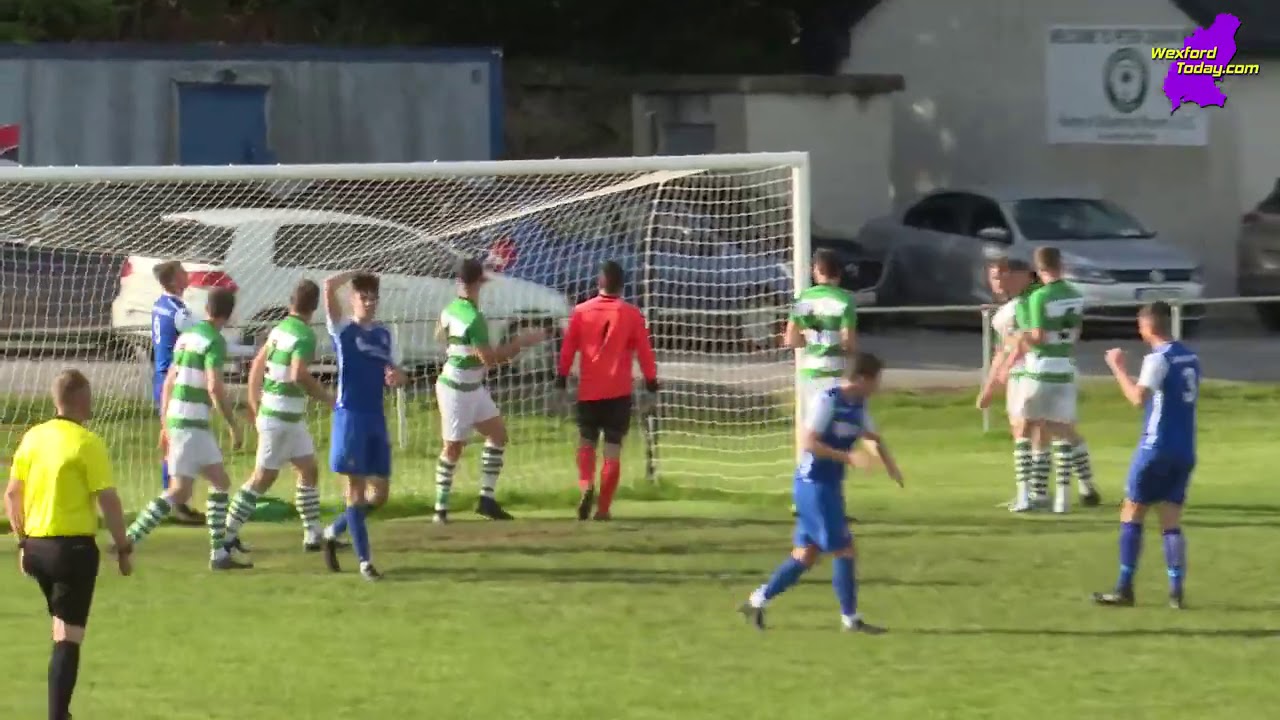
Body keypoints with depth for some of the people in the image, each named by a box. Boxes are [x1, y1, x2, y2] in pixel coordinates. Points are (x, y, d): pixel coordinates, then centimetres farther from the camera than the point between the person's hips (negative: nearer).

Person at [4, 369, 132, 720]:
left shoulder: (33, 437, 5)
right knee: (69, 637, -5)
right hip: (74, 546, -6)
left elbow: (12, 495, 11)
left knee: (63, 629, 22)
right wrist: (123, 549, -4)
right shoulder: (87, 443, -13)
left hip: (36, 546, 6)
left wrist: (23, 541, 20)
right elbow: (108, 500, -14)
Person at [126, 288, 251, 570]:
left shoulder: (187, 335, 14)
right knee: (180, 491, -11)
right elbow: (214, 387, -20)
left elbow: (168, 383, 18)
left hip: (176, 420, 9)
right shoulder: (214, 341, -12)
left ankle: (219, 553, 12)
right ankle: (127, 541, -14)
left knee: (220, 483, 12)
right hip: (191, 424, -9)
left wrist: (165, 425, 24)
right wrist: (234, 426, -13)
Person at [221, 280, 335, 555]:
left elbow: (258, 364, 15)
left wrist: (253, 402, 24)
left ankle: (313, 535, 14)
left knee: (309, 470, 12)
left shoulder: (280, 328, 7)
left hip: (292, 418, 9)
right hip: (281, 418, -9)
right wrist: (328, 399, -22)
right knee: (263, 478, -2)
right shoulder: (305, 335, -19)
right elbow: (299, 375, -32)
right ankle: (228, 533, 3)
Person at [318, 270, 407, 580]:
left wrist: (397, 377, -1)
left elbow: (393, 373, 23)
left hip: (376, 418, 6)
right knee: (356, 489, -4)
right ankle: (364, 561, -1)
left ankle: (334, 532, 27)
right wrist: (356, 274, 0)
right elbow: (329, 286, -16)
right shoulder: (343, 330, -3)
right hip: (350, 415, -6)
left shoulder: (384, 334, 14)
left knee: (379, 493, 7)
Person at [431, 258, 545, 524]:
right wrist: (520, 343, -20)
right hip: (457, 390, -9)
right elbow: (489, 358, -26)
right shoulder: (474, 319, -27)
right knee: (454, 447, 0)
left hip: (474, 387, 9)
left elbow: (440, 334, 20)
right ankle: (441, 508, 9)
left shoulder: (450, 309, 0)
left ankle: (487, 498, 13)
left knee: (498, 433, 10)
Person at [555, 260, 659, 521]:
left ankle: (586, 486, -12)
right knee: (613, 450, 4)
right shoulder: (631, 314, -2)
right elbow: (644, 352, -1)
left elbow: (567, 350, 2)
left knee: (586, 442, 15)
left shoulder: (581, 312, 0)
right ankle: (604, 508, 1)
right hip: (619, 392, -1)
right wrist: (651, 387, 4)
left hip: (588, 391, 1)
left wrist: (561, 382, 9)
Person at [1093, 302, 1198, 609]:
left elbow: (1138, 397, -24)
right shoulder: (1190, 358, 10)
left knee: (1131, 514, 3)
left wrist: (1117, 367, -14)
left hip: (1157, 448, -7)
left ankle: (1124, 589, 3)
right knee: (1171, 520, 7)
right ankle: (1176, 591, -3)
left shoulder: (1158, 359, -13)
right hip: (1185, 452, 7)